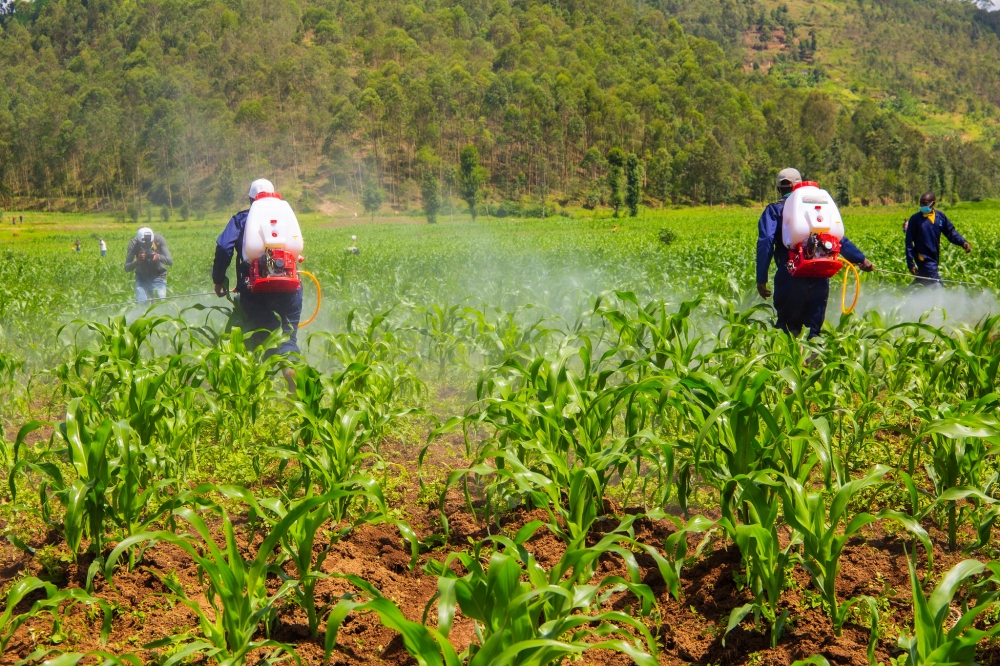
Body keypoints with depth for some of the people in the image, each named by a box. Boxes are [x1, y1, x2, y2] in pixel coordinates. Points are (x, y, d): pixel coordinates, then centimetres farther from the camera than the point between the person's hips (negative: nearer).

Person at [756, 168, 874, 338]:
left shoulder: (774, 210, 7)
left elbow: (765, 243, -8)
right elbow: (838, 238, 17)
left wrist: (761, 279, -11)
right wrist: (861, 259, 27)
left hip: (791, 277, -3)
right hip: (819, 277, 3)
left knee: (787, 329, 2)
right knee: (814, 330, 9)